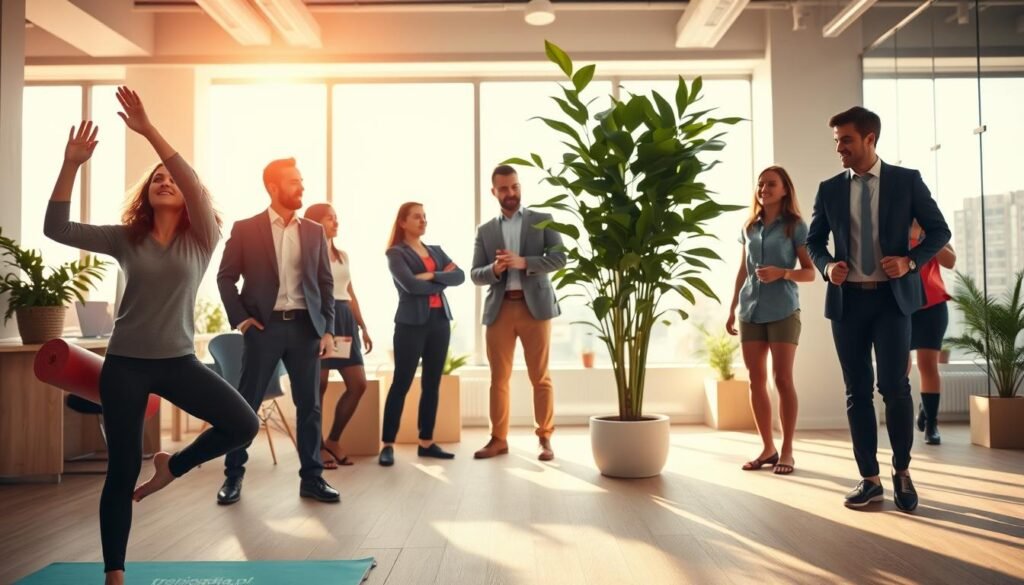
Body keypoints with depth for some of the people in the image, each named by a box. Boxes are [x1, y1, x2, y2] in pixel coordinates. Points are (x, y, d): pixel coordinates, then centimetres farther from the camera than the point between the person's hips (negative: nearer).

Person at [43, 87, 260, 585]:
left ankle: (171, 466, 12)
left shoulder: (201, 238, -3)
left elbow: (196, 187, -21)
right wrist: (71, 164, -18)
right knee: (122, 471, 3)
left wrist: (149, 132, -28)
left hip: (178, 361, 0)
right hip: (125, 363, 0)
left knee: (243, 424, -15)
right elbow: (57, 229, -8)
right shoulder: (125, 238, 1)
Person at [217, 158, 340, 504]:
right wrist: (239, 317, -7)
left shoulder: (314, 232, 9)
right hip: (264, 325, -2)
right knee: (246, 403, 3)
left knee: (309, 405, 5)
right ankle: (233, 476, 17)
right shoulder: (245, 229, 2)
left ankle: (311, 477, 14)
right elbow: (226, 277, 4)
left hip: (305, 325, 3)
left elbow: (325, 283, 9)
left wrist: (328, 328, 2)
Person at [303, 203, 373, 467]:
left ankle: (333, 441, 16)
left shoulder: (343, 255, 20)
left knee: (358, 384, 3)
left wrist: (363, 327, 16)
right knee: (319, 385, -3)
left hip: (344, 320, 7)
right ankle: (318, 446, 10)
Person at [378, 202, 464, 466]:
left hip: (440, 321, 6)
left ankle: (426, 442, 15)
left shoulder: (436, 251, 16)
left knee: (432, 384, 8)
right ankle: (388, 445, 0)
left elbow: (460, 276, 1)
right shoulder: (396, 253, -1)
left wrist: (430, 276, -12)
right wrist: (441, 280, -6)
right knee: (401, 383, -5)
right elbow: (411, 285, -18)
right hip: (411, 323, -6)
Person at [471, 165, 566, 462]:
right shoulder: (485, 231, 12)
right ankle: (499, 439, 14)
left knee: (540, 377, 1)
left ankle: (545, 438, 9)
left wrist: (523, 262, -16)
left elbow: (559, 258, -4)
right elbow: (475, 274, 8)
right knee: (499, 378, 5)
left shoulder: (543, 220, 7)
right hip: (499, 309, 2)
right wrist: (494, 269, -14)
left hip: (535, 305, -2)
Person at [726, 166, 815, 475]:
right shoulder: (749, 227, 13)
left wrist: (782, 273, -19)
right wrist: (732, 309, 14)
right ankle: (768, 448, 13)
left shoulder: (796, 226, 0)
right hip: (750, 311, 5)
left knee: (783, 379, -4)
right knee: (756, 381, 4)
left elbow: (810, 272, -1)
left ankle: (787, 450, 5)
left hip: (783, 311, -4)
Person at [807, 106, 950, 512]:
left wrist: (911, 261, -11)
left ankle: (902, 472, 14)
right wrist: (827, 266, -7)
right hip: (847, 300, 2)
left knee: (894, 386, -8)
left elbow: (939, 230, 6)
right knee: (858, 391, 5)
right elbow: (813, 241, 13)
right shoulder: (829, 189, 7)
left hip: (892, 297, -2)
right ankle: (870, 479, 15)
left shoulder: (907, 180, 3)